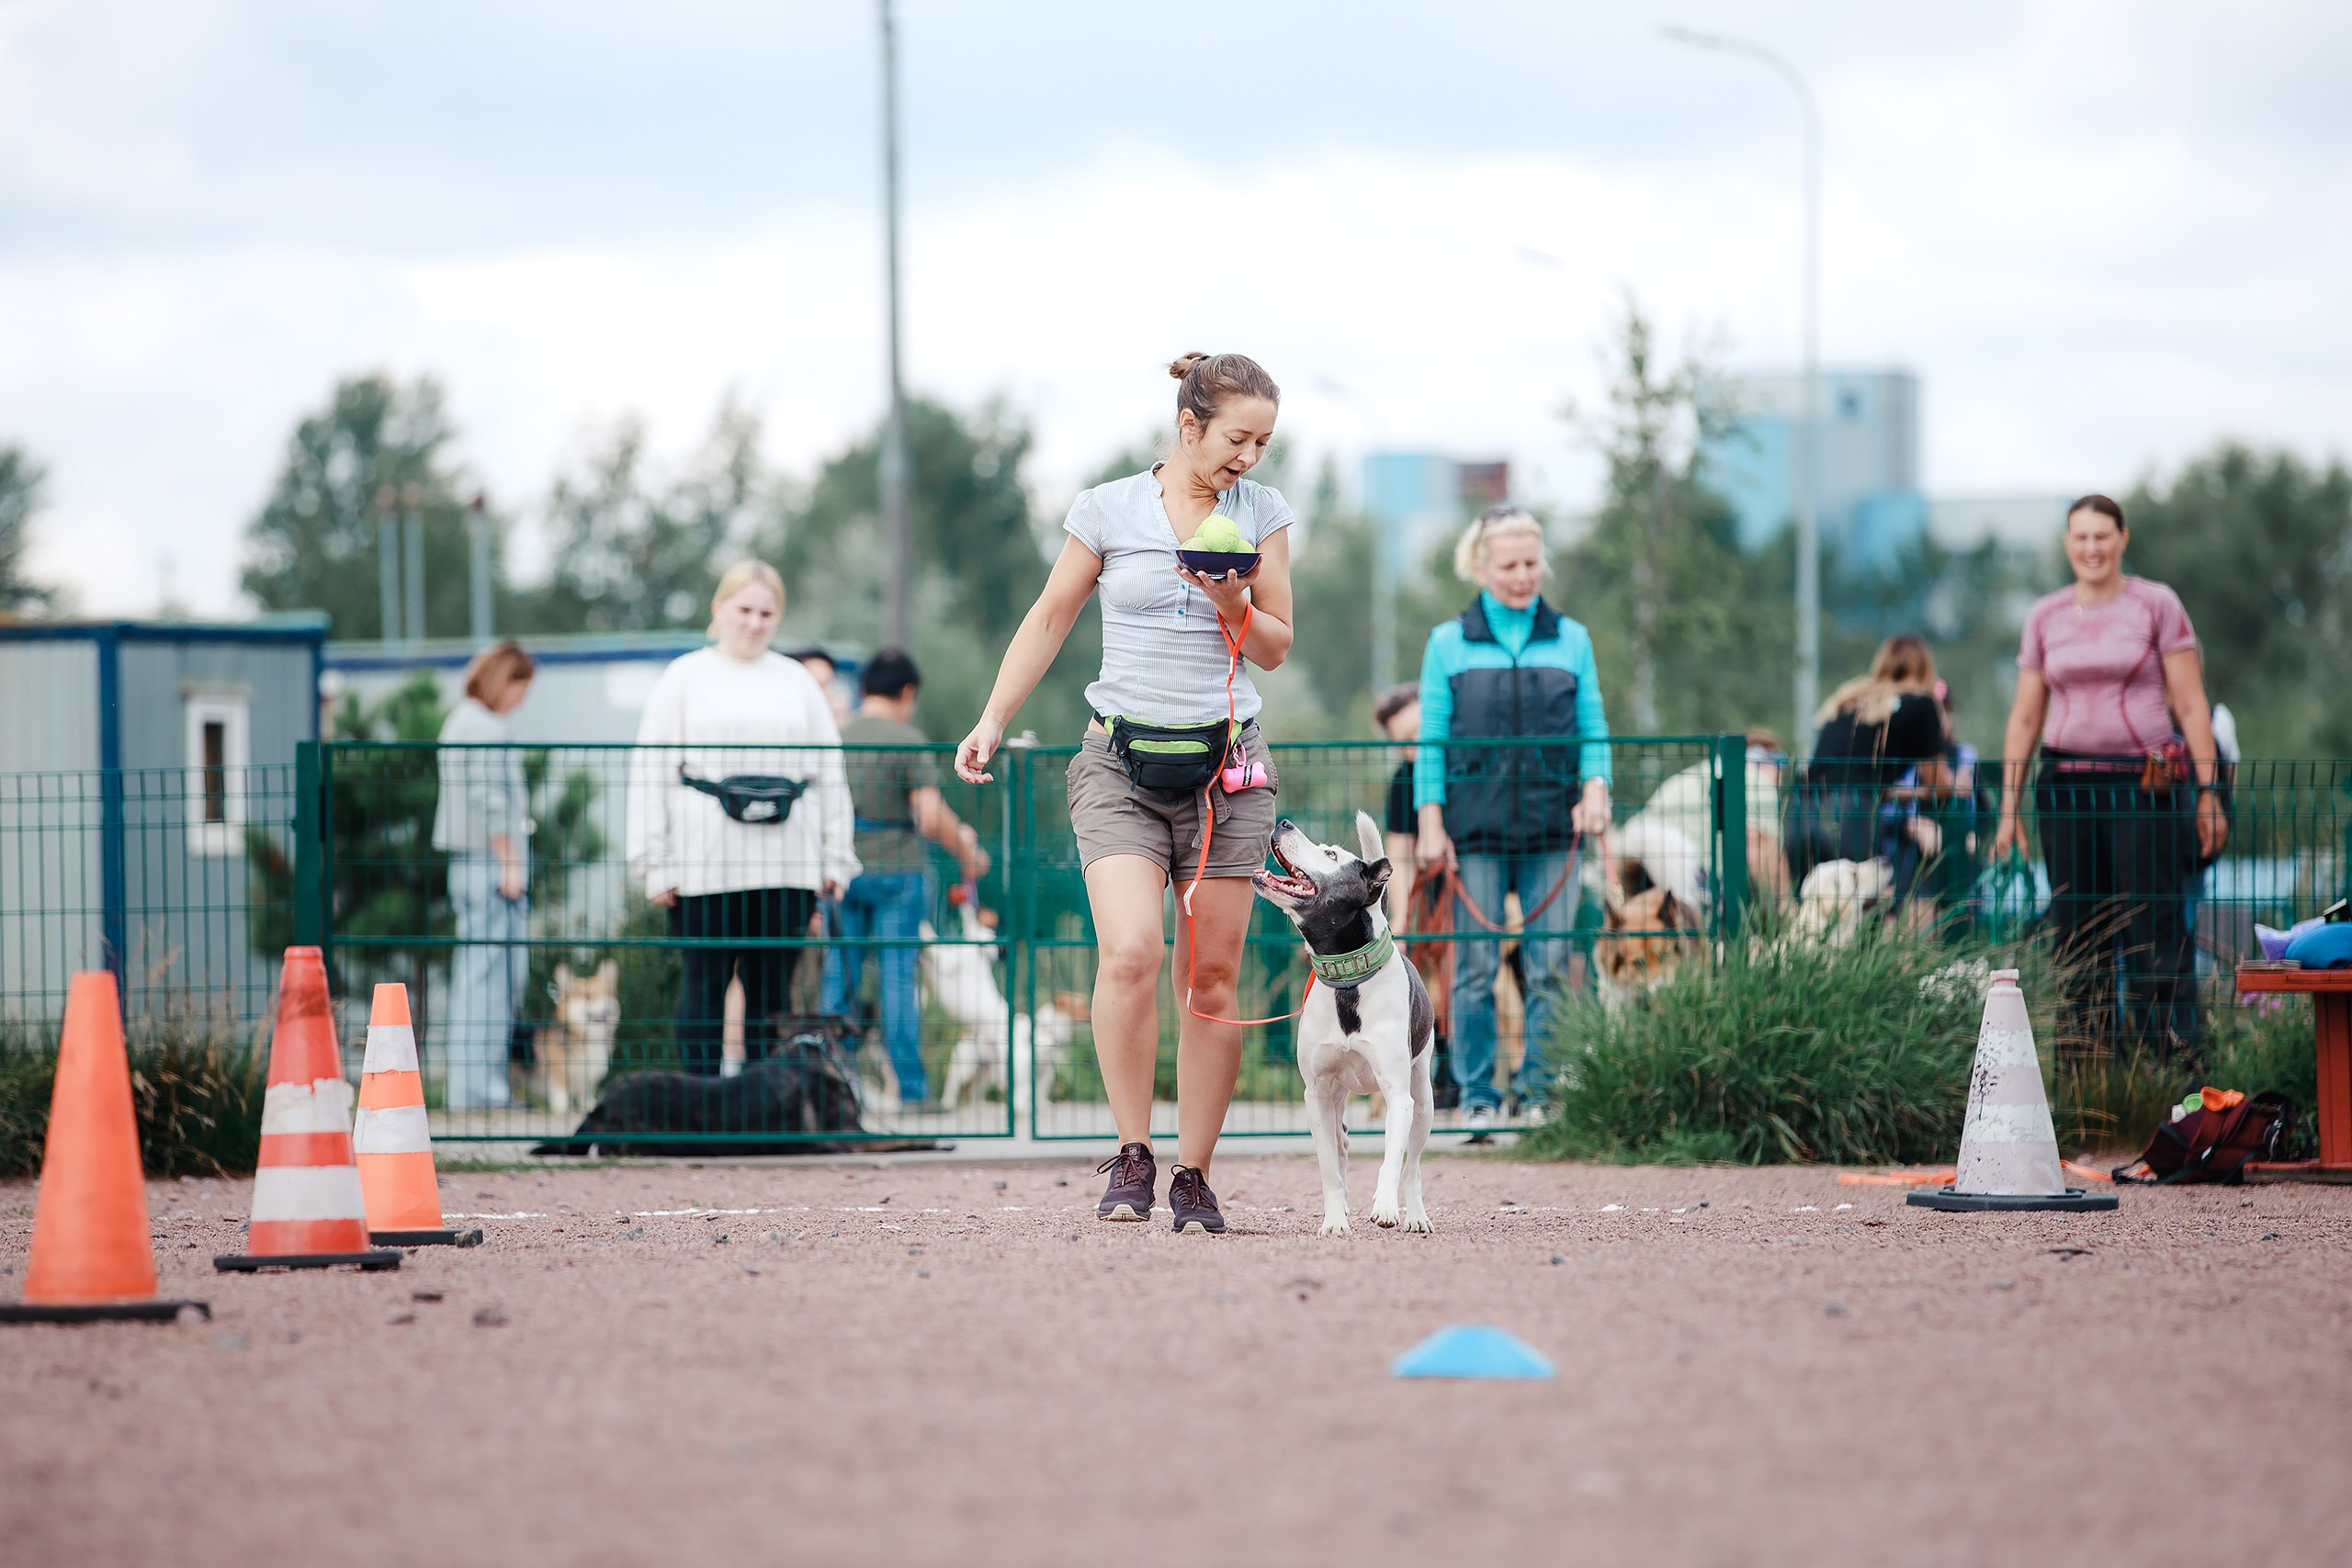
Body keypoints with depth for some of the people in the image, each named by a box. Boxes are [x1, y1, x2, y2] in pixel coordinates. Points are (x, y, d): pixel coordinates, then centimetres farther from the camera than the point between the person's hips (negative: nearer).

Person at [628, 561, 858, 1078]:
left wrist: (836, 859, 9)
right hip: (706, 866, -3)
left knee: (773, 991, 3)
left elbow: (831, 774, 16)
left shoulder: (798, 682, 14)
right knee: (704, 986, -2)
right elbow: (653, 774, 2)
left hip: (786, 868, 3)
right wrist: (656, 865, -5)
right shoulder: (686, 678, 5)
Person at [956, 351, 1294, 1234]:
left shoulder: (1262, 514, 6)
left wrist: (1232, 605, -11)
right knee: (1128, 954, -20)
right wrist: (992, 722, 6)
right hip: (1122, 763, -2)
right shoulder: (1107, 511, 1)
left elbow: (1274, 650, 9)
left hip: (1225, 765, 2)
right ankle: (1130, 1156, -7)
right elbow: (1049, 622, 11)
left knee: (1212, 979, 1)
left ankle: (1194, 1175, 9)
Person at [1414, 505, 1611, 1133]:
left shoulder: (1572, 640, 11)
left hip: (1552, 827, 1)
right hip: (1476, 828, -1)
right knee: (1476, 966, -2)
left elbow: (1593, 728, 12)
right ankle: (1478, 1096, 4)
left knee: (1550, 965, -2)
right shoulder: (1449, 643, 6)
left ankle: (1539, 1092, 5)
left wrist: (1596, 786, -6)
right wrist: (1431, 823, -1)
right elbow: (1431, 741, 6)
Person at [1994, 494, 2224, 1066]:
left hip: (2147, 783, -3)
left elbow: (2191, 705, 1)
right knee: (2076, 932, 3)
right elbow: (2024, 718, 14)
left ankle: (2173, 1056, -5)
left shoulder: (2156, 605, 2)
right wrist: (2008, 809, 9)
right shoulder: (2045, 617, 11)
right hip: (2068, 783, 3)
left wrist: (2208, 794, -6)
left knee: (2154, 930, -7)